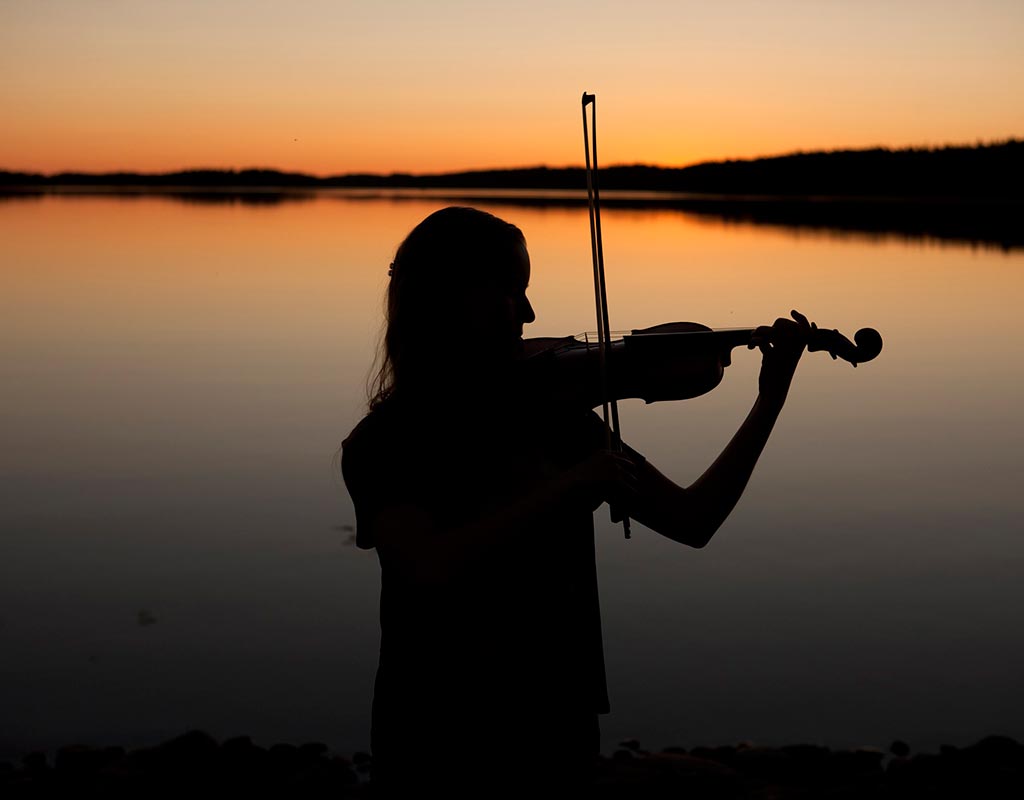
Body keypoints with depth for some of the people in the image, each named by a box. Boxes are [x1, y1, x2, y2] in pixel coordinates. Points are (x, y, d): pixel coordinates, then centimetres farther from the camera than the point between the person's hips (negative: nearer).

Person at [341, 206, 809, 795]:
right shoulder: (384, 443, -9)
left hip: (560, 727, 4)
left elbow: (692, 521, 2)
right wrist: (570, 486, -28)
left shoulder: (555, 418, 3)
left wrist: (771, 397, -4)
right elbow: (433, 569, -27)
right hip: (440, 745, -4)